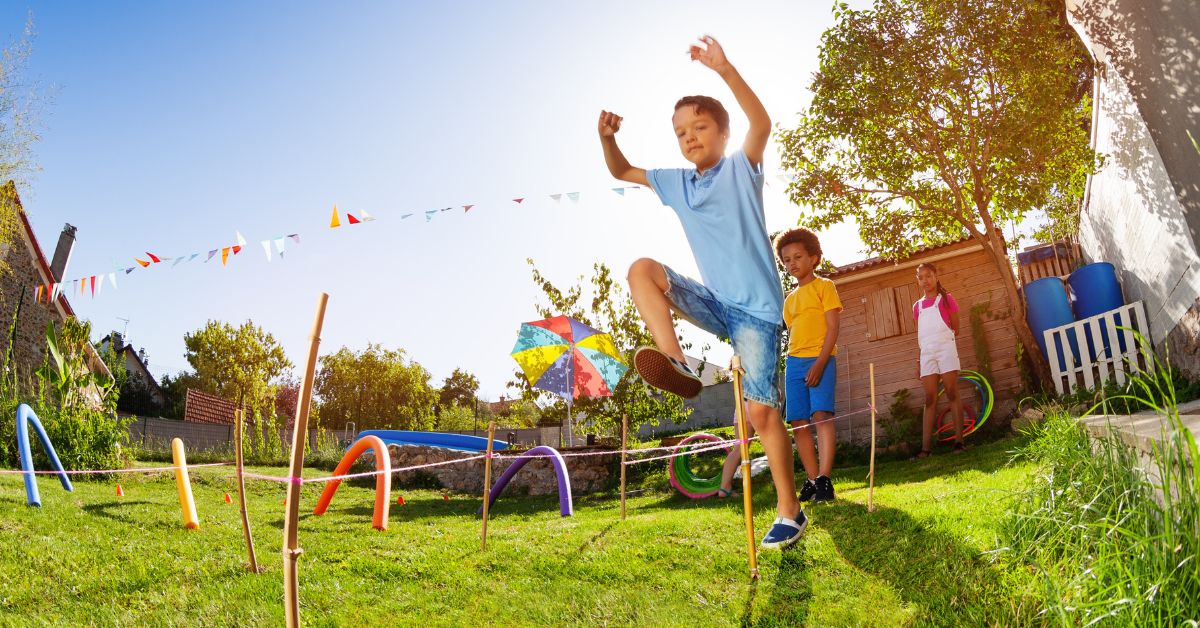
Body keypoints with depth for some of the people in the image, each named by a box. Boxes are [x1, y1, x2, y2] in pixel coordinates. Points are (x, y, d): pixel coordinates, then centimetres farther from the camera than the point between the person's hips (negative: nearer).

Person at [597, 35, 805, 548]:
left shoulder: (740, 169, -2)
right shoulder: (676, 183, 12)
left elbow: (763, 123, -21)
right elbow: (621, 172, 17)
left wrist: (724, 69, -29)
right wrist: (607, 138, -3)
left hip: (757, 307, -5)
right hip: (715, 303, 5)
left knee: (761, 410, -10)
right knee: (643, 269, -14)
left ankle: (790, 511, 6)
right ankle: (677, 364, -26)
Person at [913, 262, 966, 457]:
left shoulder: (946, 299, 6)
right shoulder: (917, 306, 16)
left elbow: (956, 328, 7)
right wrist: (919, 363, 12)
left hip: (945, 348, -3)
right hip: (926, 353, 3)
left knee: (952, 393, -6)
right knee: (930, 399, -1)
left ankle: (959, 441, -3)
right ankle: (926, 447, -6)